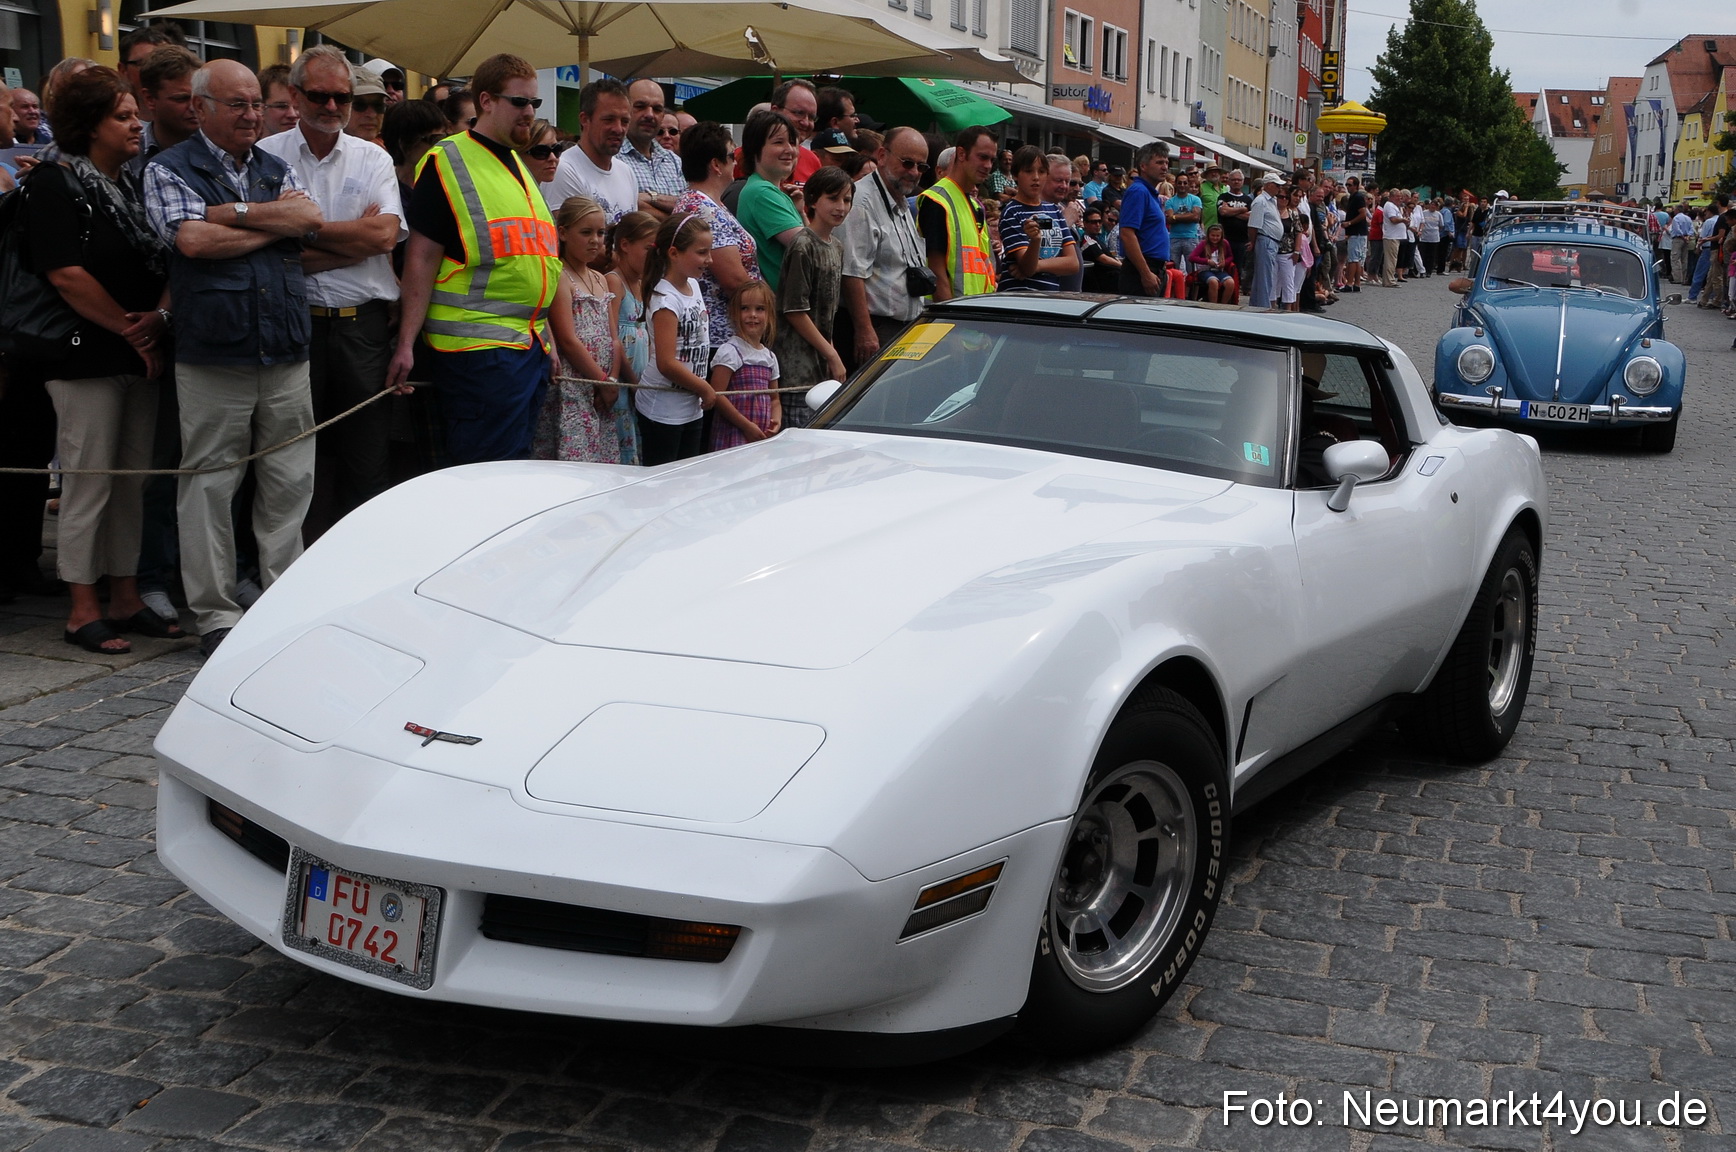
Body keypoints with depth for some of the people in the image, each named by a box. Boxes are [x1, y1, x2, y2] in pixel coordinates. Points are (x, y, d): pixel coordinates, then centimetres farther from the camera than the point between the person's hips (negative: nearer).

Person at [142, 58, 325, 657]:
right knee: (209, 485, -1)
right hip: (212, 355, -4)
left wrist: (233, 213, -8)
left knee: (290, 482, 6)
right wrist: (276, 223, -3)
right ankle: (216, 613, 8)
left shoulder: (277, 169, 17)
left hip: (286, 353, 4)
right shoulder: (169, 170, 4)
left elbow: (311, 218, -1)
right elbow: (192, 239, -13)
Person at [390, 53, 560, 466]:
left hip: (530, 344, 8)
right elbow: (422, 256, -9)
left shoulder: (518, 166, 20)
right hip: (479, 347, -8)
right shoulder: (448, 162, -5)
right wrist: (406, 343, -15)